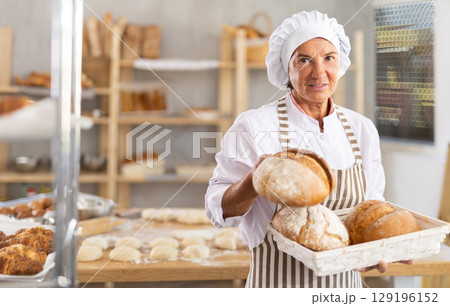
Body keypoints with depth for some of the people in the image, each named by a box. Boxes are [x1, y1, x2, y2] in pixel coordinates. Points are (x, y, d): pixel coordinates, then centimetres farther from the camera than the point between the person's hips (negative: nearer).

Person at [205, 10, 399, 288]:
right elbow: (219, 210, -11)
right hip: (279, 282, -4)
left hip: (343, 282, 5)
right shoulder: (253, 127, -12)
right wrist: (255, 182, -29)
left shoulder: (362, 129, 1)